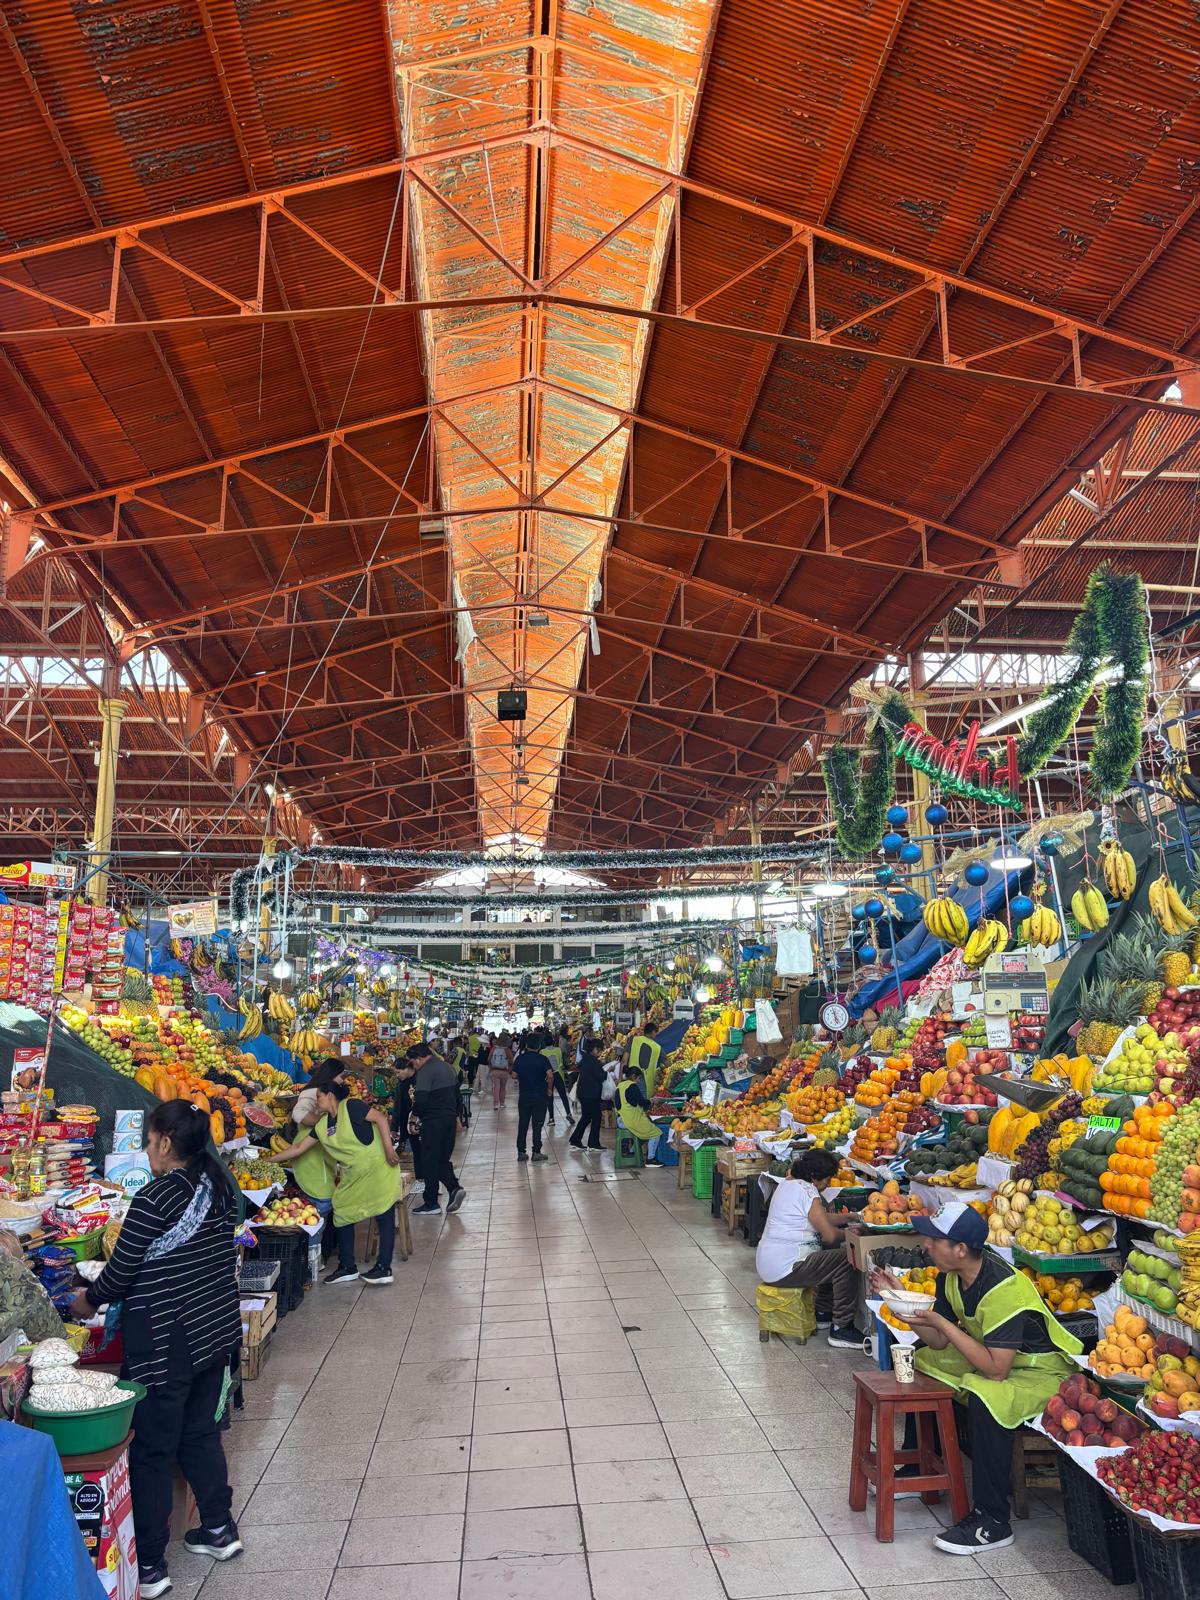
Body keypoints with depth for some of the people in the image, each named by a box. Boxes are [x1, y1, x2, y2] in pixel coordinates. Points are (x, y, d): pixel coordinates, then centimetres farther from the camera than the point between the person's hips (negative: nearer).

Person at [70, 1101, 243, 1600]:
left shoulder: (155, 1198, -22)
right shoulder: (219, 1186, 0)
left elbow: (121, 1272, -14)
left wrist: (88, 1301, 8)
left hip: (164, 1340, -7)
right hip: (216, 1328, 7)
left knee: (152, 1447, 9)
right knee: (200, 1431, 22)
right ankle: (219, 1528, 34)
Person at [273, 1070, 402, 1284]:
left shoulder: (350, 1107, -16)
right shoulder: (322, 1125, 6)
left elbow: (380, 1118, -21)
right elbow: (299, 1148, 13)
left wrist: (388, 1149, -24)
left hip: (377, 1169, -9)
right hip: (351, 1177, 9)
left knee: (385, 1217, -4)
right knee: (342, 1216, 10)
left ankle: (383, 1268, 1)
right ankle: (348, 1268, 21)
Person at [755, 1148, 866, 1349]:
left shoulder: (787, 1183, 14)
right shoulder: (806, 1191, -17)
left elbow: (823, 1218, 22)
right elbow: (830, 1234, -18)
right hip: (784, 1268, -11)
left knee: (833, 1255, 23)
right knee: (846, 1262, -11)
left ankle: (819, 1313, 29)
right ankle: (841, 1329, -4)